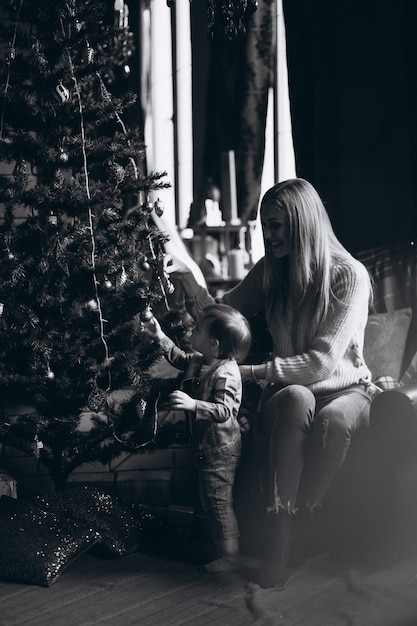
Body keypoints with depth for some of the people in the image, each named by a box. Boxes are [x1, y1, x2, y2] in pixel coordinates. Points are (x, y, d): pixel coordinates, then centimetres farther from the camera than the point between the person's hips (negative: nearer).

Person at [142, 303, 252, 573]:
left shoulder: (226, 373, -27)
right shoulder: (199, 361, 2)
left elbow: (223, 411, -35)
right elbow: (180, 359, 22)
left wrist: (192, 404, -44)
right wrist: (161, 337, 14)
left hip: (220, 449, -10)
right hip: (206, 446, 10)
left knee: (219, 501, -2)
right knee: (211, 501, 21)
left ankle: (230, 556, 9)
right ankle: (224, 547, 36)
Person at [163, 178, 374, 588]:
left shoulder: (350, 276, -12)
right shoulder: (270, 270, 3)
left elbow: (323, 360, -19)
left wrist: (251, 372, -24)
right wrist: (187, 278, -8)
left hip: (344, 389, -2)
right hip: (289, 388, 2)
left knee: (332, 420, -38)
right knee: (296, 400, -36)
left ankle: (299, 524, -27)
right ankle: (278, 543, -42)